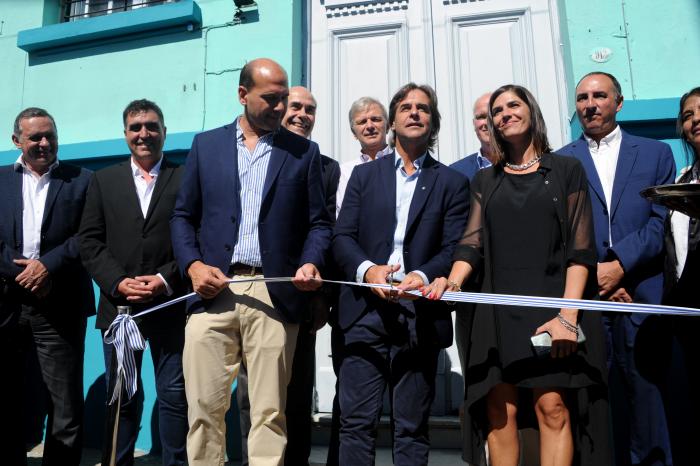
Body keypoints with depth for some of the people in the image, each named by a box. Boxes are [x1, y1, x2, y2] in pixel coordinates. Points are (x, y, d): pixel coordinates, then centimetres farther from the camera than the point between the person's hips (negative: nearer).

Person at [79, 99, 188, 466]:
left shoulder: (186, 179, 6)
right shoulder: (103, 180, 13)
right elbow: (89, 242, 6)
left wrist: (166, 279, -13)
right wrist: (118, 282, -8)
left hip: (170, 305, -2)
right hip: (118, 305, 2)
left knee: (175, 395, 3)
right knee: (122, 397, 12)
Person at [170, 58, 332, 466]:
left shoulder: (304, 152, 11)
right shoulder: (206, 144, 13)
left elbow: (319, 222, 9)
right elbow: (183, 216, 13)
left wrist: (310, 262, -10)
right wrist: (193, 265, -4)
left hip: (274, 294, -1)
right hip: (213, 291, 1)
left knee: (269, 412, 4)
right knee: (204, 407, 4)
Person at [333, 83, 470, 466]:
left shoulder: (452, 182, 11)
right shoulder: (364, 174, 14)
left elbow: (455, 248, 1)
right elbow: (342, 237, 5)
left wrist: (422, 275, -19)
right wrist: (367, 269, -14)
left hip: (421, 316, 0)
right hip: (366, 312, 1)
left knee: (412, 427, 8)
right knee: (357, 422, 1)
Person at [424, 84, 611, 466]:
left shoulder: (566, 169, 9)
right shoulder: (485, 180, 17)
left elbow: (580, 248, 1)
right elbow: (473, 242, 6)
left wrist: (568, 315, -11)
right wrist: (453, 282, -15)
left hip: (552, 306, -2)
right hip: (499, 311, 2)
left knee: (553, 406, -9)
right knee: (500, 412, -1)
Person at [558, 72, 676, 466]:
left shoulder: (656, 153, 14)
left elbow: (662, 221, 2)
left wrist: (619, 265, -9)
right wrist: (592, 275, -8)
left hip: (641, 296, 0)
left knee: (646, 395, 3)